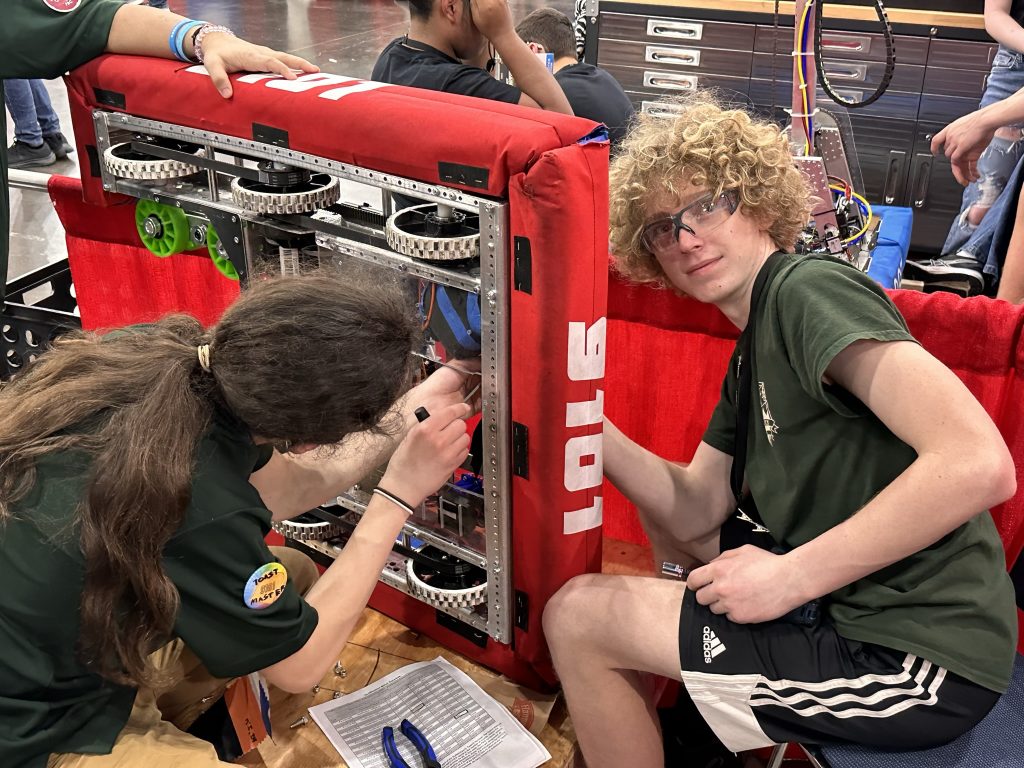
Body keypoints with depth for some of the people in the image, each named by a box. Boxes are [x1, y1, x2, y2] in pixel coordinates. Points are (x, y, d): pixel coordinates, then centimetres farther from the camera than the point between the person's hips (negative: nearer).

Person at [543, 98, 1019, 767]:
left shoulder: (810, 287, -16)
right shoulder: (753, 352, 12)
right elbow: (695, 509, 6)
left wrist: (789, 576, -23)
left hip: (920, 657, -9)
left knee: (578, 618, -5)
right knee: (664, 522, 24)